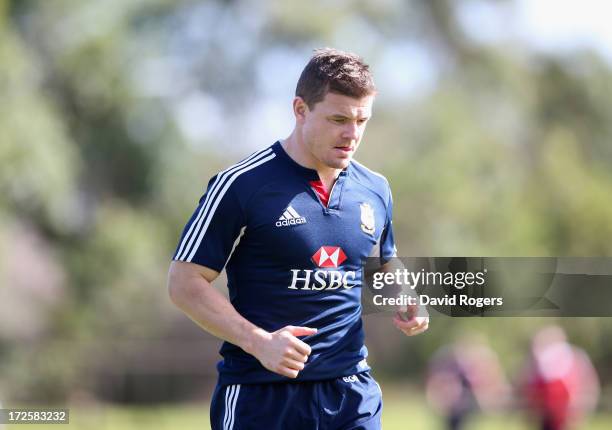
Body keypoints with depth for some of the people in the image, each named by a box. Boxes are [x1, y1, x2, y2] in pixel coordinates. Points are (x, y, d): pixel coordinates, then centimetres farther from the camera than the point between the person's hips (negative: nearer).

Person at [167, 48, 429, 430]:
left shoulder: (376, 190, 10)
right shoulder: (241, 184, -8)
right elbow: (185, 282, -8)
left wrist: (402, 305, 3)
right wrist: (258, 341, -19)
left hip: (352, 395, 4)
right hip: (260, 397, -4)